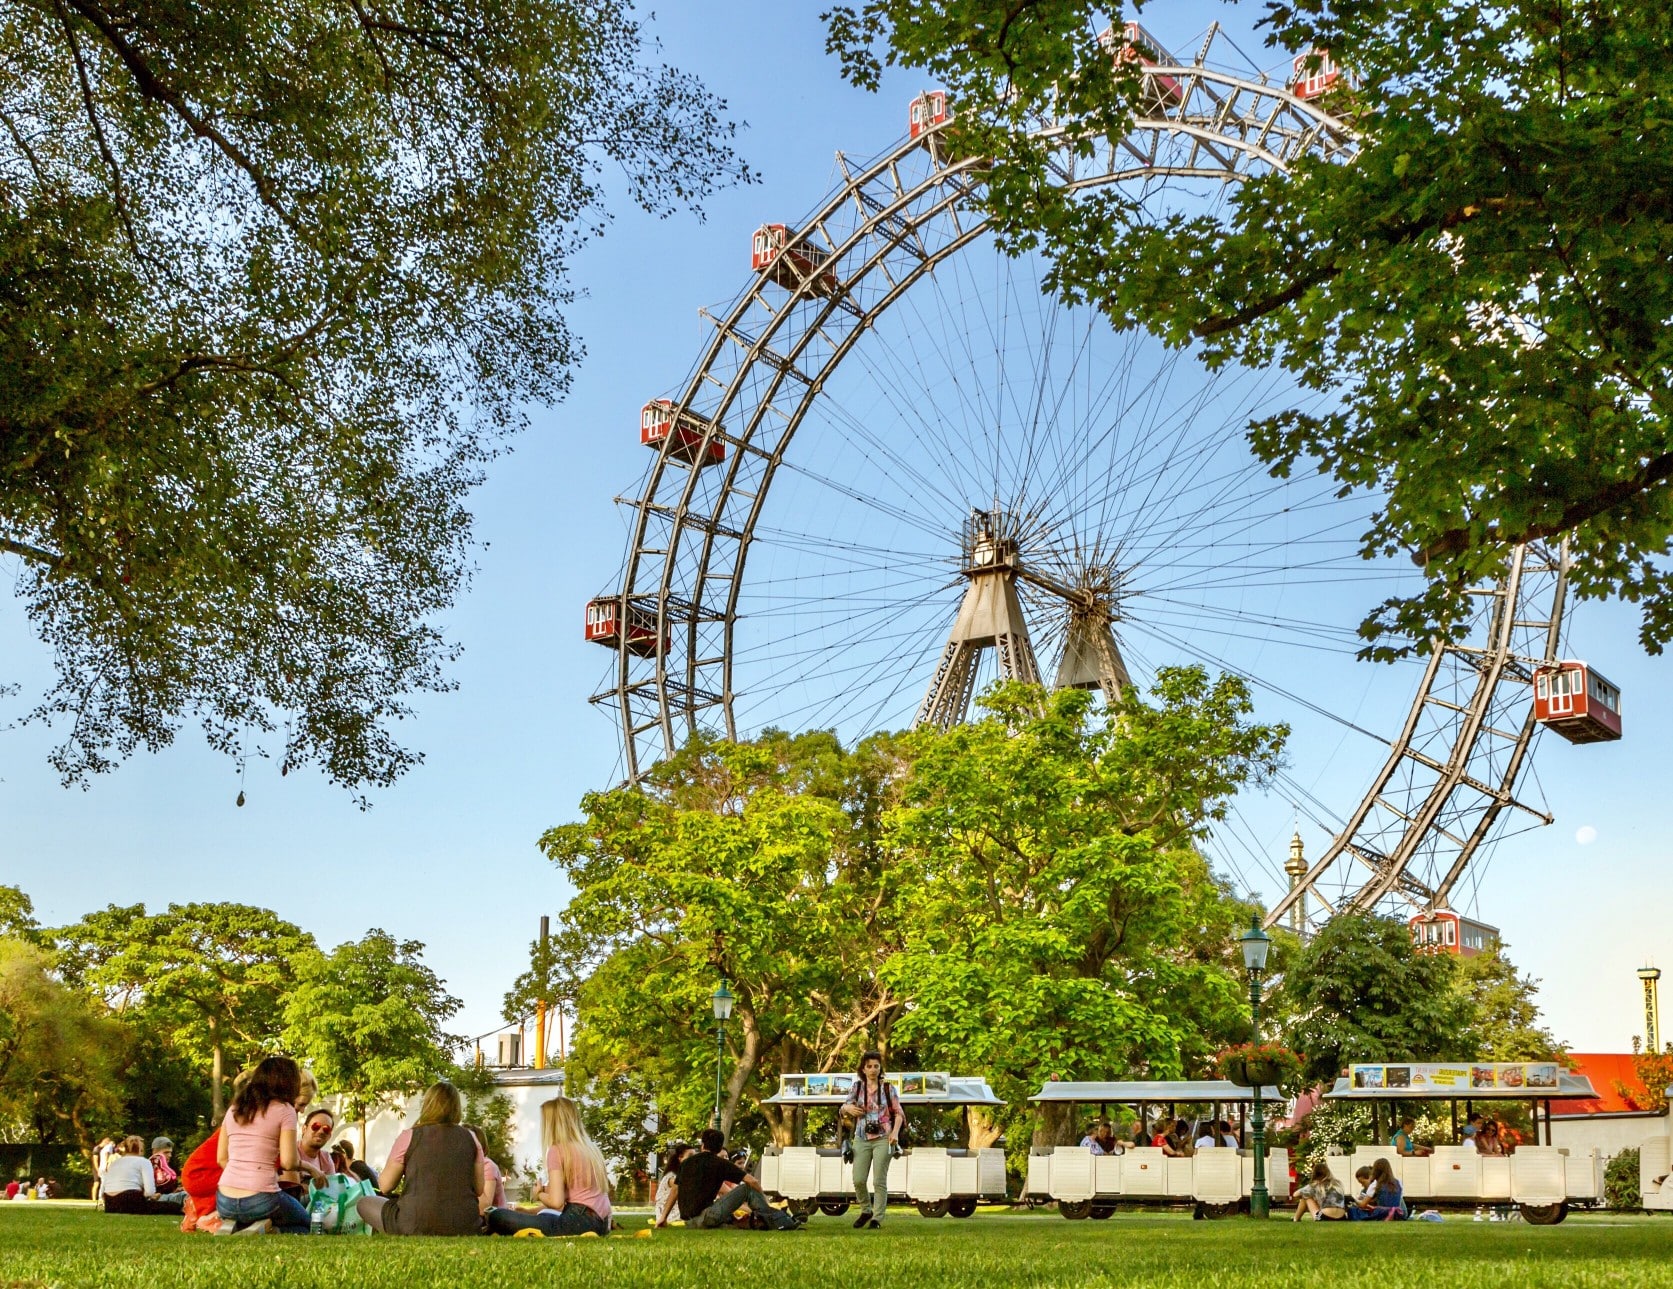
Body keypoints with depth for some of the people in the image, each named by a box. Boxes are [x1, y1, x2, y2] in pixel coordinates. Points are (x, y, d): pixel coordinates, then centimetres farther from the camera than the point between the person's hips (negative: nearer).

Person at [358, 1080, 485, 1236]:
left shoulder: (408, 1137, -2)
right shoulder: (470, 1139, 5)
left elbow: (385, 1187, 3)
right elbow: (479, 1190, 9)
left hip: (417, 1227, -4)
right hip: (466, 1228, 4)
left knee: (365, 1203, 21)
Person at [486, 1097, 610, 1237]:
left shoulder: (557, 1150, -3)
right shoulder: (592, 1149, 19)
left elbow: (556, 1201, -11)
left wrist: (539, 1195, 10)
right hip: (600, 1224, 8)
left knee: (497, 1217, -8)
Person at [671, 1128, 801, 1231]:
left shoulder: (686, 1162, 16)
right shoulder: (720, 1163, 1)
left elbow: (674, 1192, 19)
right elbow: (752, 1181, 0)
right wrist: (763, 1198, 18)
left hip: (689, 1222, 6)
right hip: (704, 1217, -6)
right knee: (748, 1188, 4)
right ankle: (783, 1223, 3)